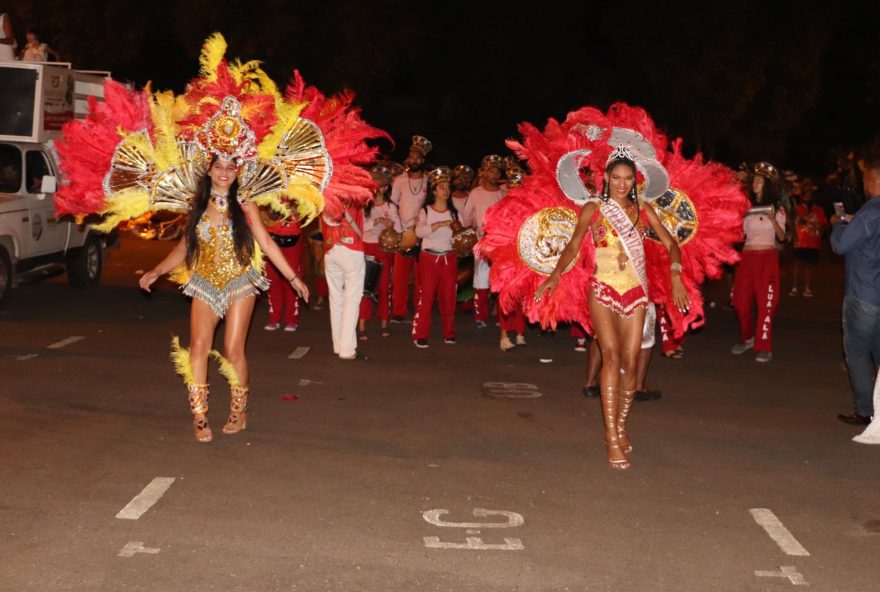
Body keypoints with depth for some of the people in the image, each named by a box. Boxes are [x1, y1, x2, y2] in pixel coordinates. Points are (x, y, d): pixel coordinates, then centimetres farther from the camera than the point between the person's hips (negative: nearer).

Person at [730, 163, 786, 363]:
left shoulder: (776, 208, 3)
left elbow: (782, 237, -3)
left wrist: (773, 219, -17)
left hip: (767, 257, -3)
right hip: (747, 256, 3)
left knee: (765, 303, -7)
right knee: (740, 301, 2)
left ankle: (764, 347, -3)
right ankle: (747, 338, 23)